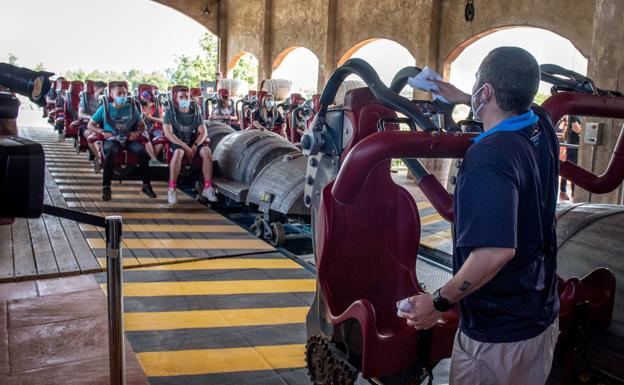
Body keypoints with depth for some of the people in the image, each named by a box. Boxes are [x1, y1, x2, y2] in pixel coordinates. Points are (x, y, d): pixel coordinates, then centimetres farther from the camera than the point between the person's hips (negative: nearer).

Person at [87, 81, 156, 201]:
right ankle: (106, 187, -26)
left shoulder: (132, 108, 11)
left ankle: (146, 185, -18)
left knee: (142, 150, -29)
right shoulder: (105, 108, 7)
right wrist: (102, 131, -7)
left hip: (129, 139, 2)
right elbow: (90, 125, 11)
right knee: (110, 152, -37)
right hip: (112, 139, -2)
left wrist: (136, 132, -5)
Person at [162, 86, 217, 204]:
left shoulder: (195, 112, 5)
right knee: (178, 152, -37)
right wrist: (185, 146, -23)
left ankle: (208, 188, -24)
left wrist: (195, 145, -18)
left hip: (193, 141, 3)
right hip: (177, 142, -3)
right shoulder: (170, 112, -4)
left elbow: (204, 132, 1)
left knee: (207, 151, -27)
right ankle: (171, 189, -35)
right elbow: (168, 133, -14)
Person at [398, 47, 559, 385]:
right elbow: (513, 108, 23)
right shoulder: (543, 132, -3)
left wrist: (438, 303, -25)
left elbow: (496, 251, -36)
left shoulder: (487, 157, -29)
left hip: (496, 336, -8)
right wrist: (461, 99, 32)